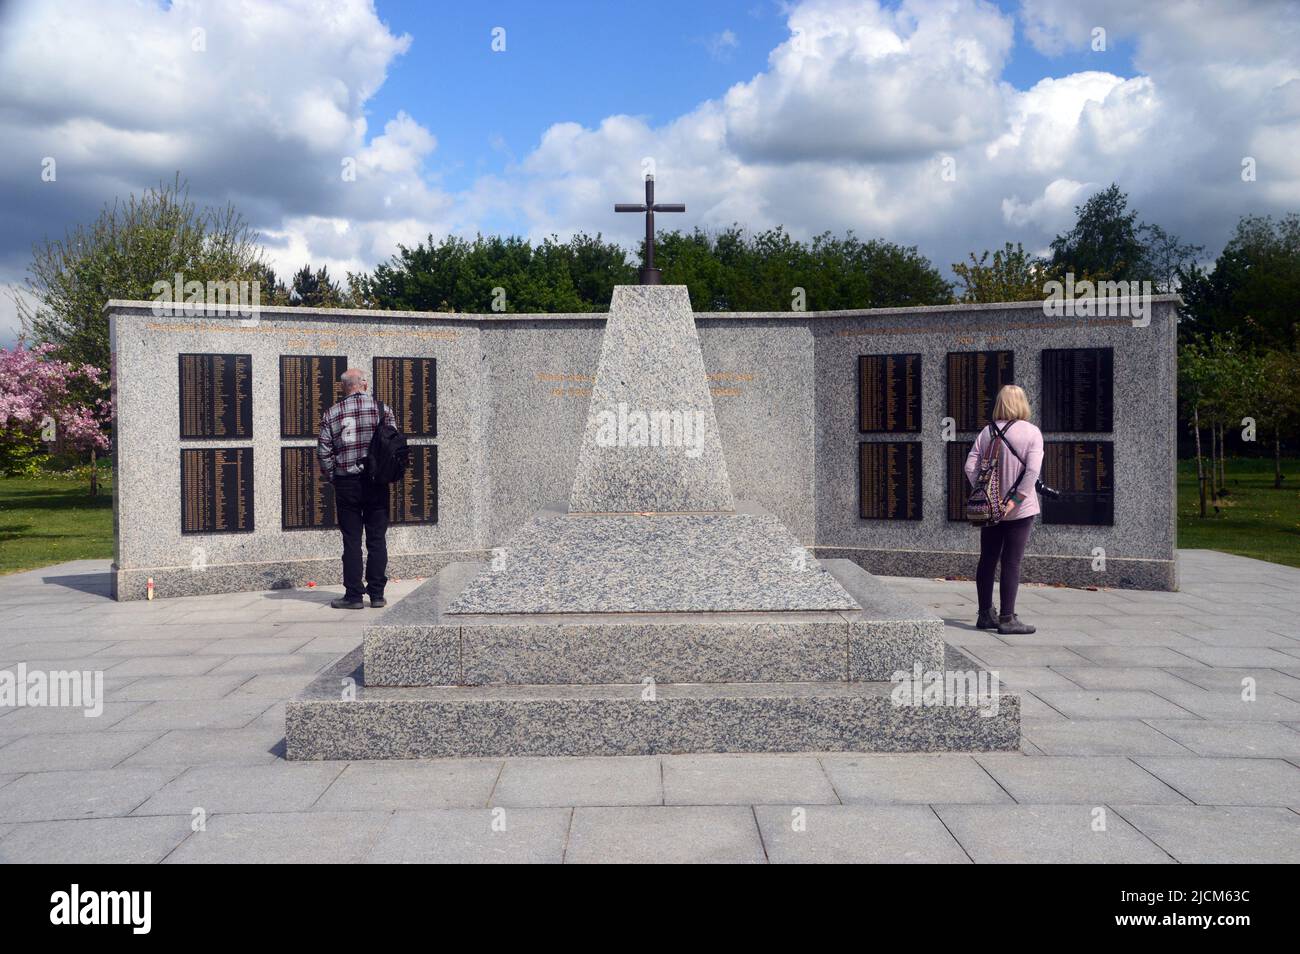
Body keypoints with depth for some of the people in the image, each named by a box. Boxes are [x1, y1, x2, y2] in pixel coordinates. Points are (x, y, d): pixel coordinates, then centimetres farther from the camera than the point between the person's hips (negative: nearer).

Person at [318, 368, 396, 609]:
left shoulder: (331, 414, 0)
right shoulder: (383, 409, -1)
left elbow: (324, 452, -2)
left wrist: (333, 478, 10)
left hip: (346, 483, 0)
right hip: (377, 483, 0)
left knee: (351, 541, 4)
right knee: (377, 540, 6)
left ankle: (354, 595, 5)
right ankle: (377, 593, 8)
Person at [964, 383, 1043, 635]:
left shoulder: (987, 432, 2)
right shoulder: (1031, 432, -7)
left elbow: (970, 467, -5)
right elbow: (1032, 471, -17)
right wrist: (1016, 500, -16)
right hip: (1020, 510, -4)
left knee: (987, 561, 12)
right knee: (1011, 563, -1)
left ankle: (986, 614, 21)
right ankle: (1007, 619, 1)